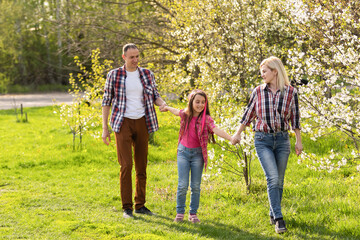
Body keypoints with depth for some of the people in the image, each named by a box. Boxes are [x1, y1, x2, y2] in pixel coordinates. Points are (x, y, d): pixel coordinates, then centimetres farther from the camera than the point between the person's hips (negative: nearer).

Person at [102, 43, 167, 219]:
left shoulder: (147, 75, 7)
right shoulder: (114, 75, 0)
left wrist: (162, 104, -12)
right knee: (126, 165, -11)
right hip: (123, 124, -3)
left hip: (141, 122, 3)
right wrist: (104, 128, -2)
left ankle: (140, 205, 18)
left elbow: (155, 96, 13)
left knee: (142, 165, 8)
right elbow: (106, 101, 3)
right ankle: (127, 207, -5)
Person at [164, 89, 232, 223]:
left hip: (197, 153, -1)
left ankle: (193, 213, 15)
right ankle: (180, 212, 10)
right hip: (183, 152, 1)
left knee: (195, 186, 3)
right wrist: (166, 107, 43)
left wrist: (231, 138, -40)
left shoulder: (206, 119, -8)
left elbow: (216, 130, -23)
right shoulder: (185, 114, 0)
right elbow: (176, 111, 23)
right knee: (183, 185, -3)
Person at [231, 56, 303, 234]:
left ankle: (273, 215, 23)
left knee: (279, 180, 7)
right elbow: (249, 114, 10)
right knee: (272, 177, -14)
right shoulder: (258, 91, 1)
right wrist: (238, 134, 15)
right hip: (263, 139, -1)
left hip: (282, 139, 1)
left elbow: (295, 117, 5)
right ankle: (278, 218, -16)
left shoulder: (291, 92, -2)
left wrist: (298, 140, 6)